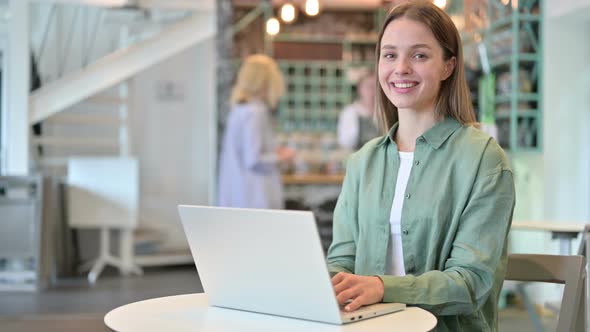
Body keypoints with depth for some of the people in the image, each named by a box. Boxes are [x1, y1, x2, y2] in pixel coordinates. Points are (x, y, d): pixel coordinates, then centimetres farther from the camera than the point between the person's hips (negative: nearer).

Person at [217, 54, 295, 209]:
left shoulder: (239, 109, 11)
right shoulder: (256, 112, -15)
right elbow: (253, 159, -18)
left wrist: (274, 152, 16)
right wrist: (280, 158, -3)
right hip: (255, 197, -9)